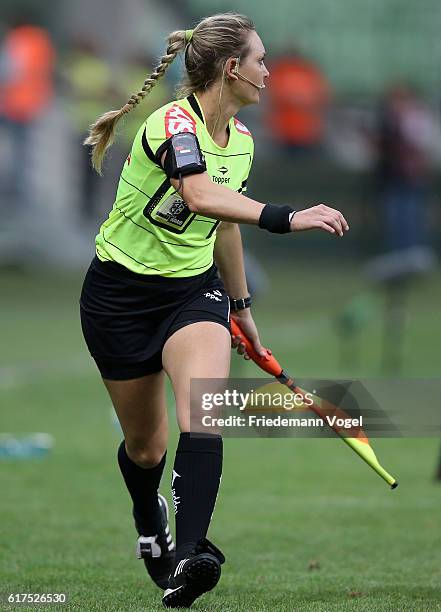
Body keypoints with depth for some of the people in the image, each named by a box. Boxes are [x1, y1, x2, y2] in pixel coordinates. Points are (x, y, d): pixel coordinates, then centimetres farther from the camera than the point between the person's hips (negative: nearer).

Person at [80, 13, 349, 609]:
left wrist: (241, 306, 26)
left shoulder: (241, 140, 2)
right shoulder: (172, 124, -23)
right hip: (122, 295, -5)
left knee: (202, 415, -24)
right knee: (145, 446, 9)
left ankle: (189, 555, -37)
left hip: (195, 289, 5)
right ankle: (150, 526, 44)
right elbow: (201, 196, -42)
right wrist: (285, 218, -51)